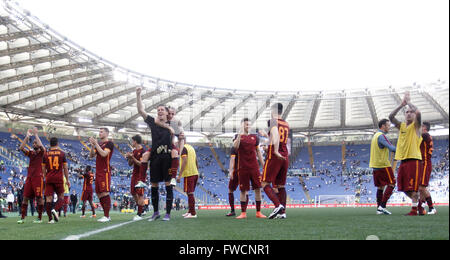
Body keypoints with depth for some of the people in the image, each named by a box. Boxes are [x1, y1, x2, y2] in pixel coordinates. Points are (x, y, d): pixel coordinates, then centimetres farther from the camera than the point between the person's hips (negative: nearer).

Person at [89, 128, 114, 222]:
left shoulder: (109, 143, -5)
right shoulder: (99, 144, 19)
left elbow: (104, 154, -20)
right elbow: (91, 155, 14)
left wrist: (96, 144, -16)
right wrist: (92, 145, 0)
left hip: (105, 172, -9)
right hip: (98, 172, 9)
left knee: (104, 193, -13)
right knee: (99, 194, 7)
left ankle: (106, 216, -13)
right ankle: (106, 215, 12)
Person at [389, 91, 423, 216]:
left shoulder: (416, 125, -1)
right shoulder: (401, 125, 15)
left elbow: (418, 113, -20)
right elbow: (391, 117, 2)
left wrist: (409, 102, -7)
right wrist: (401, 105, -3)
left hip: (414, 160, -6)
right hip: (403, 160, 6)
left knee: (413, 187, -8)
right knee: (404, 188, 10)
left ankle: (414, 210, -4)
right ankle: (417, 202, 26)